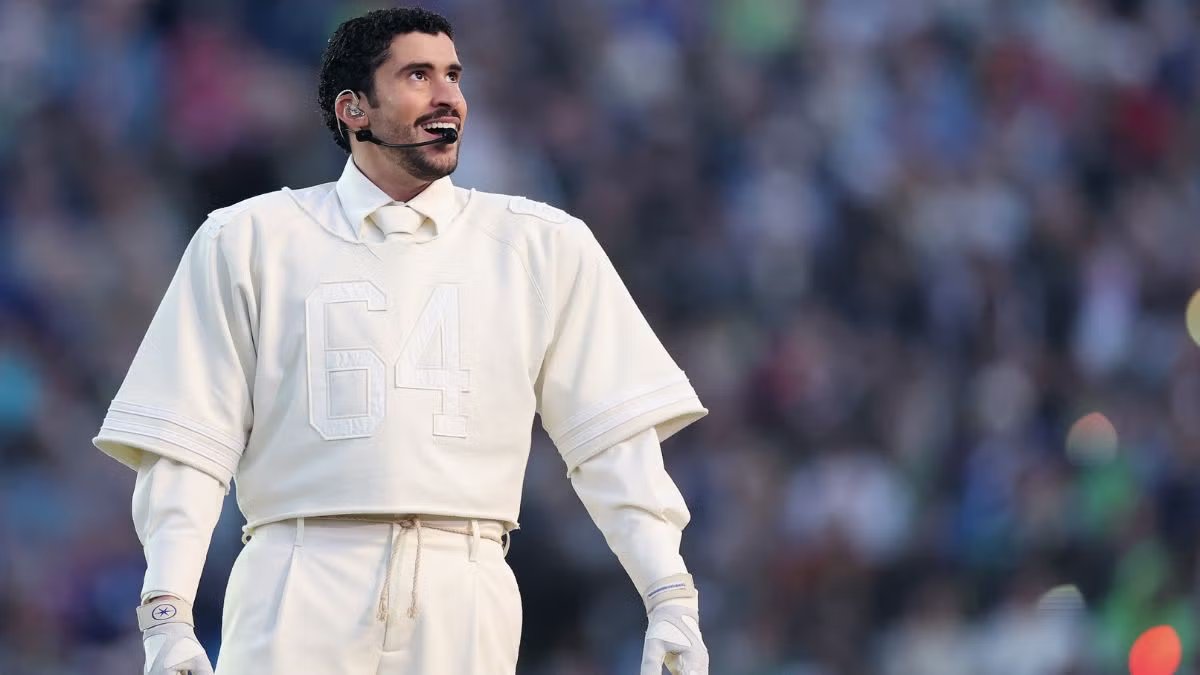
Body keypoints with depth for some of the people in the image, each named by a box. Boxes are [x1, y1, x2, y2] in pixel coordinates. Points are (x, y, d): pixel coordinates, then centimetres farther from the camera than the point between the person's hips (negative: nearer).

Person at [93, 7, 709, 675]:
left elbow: (613, 438, 10)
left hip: (464, 603, 1)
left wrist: (671, 601, 1)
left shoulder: (544, 245, 12)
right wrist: (168, 621, -4)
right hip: (303, 597, -1)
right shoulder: (248, 241, 9)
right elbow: (188, 446, 6)